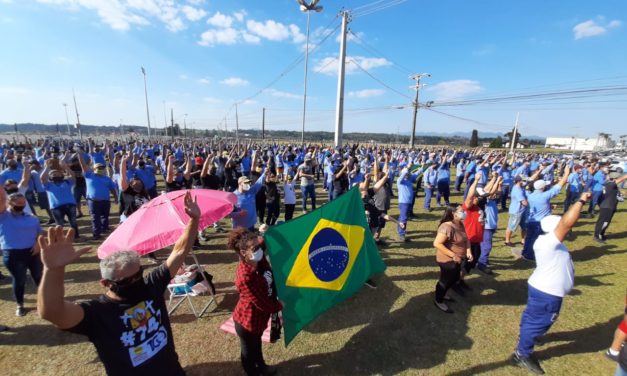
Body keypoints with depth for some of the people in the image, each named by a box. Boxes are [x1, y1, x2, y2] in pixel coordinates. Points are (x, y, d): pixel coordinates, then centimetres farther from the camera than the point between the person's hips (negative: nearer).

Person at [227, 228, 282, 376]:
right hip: (247, 320, -7)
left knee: (257, 343, 33)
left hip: (259, 317, 7)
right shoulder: (245, 277, -38)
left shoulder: (259, 260, -16)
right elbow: (261, 303, -28)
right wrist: (280, 306, -13)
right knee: (249, 350, 22)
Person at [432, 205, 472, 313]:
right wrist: (453, 255, -28)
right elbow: (437, 243, -31)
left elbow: (466, 239, 11)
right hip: (448, 260, -9)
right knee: (446, 280, 9)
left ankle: (442, 294, 48)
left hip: (457, 260, 9)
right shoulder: (447, 227, -29)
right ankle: (438, 301, 32)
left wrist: (468, 251, -7)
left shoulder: (460, 225, 1)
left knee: (454, 279, 25)